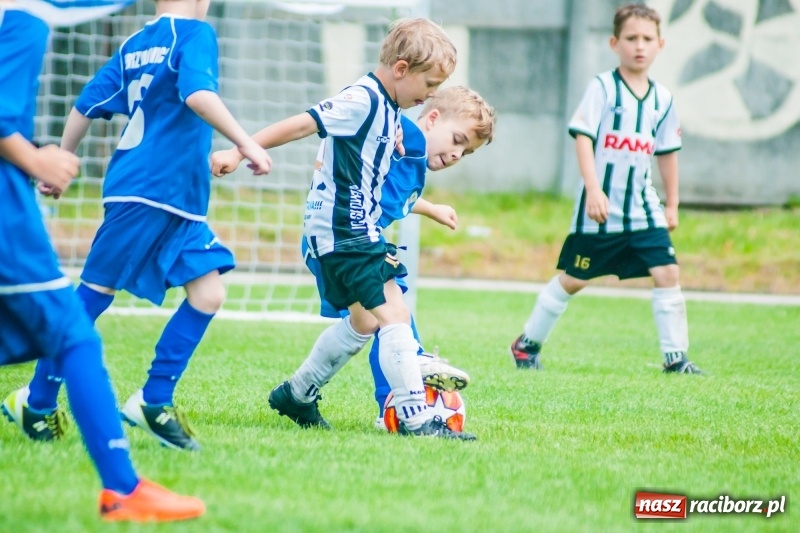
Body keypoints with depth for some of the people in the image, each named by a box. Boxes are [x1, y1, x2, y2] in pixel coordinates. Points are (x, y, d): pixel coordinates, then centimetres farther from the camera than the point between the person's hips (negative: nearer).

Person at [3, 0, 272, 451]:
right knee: (93, 296, -2)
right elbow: (197, 93, -24)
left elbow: (87, 104, 19)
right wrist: (246, 143, -25)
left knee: (208, 293, 2)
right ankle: (39, 401, 4)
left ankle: (154, 401, -1)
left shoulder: (135, 45, 17)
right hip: (147, 193, -8)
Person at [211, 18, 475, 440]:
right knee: (394, 314, -13)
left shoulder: (385, 107, 10)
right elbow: (301, 124, -23)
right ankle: (416, 419, -14)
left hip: (355, 227, 11)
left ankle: (297, 395, 33)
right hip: (343, 231, -11)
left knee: (364, 321, 21)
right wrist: (239, 152, -26)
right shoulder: (362, 101, -19)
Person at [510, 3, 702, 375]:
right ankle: (528, 343, 21)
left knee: (667, 273, -8)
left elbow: (667, 153, 16)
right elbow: (583, 138, -13)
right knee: (572, 279, 5)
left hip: (643, 207, 4)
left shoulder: (662, 99, 7)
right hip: (600, 207, -4)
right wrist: (593, 190, -23)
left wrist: (672, 205, 16)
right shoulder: (603, 88, -8)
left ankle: (676, 357, -1)